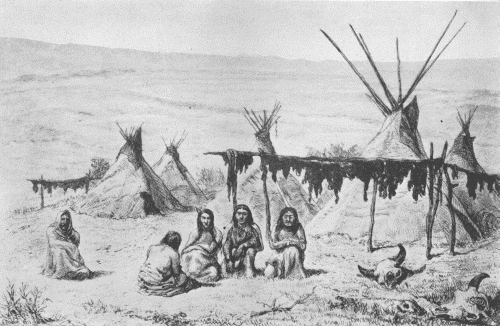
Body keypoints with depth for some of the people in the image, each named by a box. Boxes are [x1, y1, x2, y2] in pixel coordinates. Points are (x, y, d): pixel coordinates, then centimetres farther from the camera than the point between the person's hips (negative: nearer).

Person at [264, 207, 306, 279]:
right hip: (279, 255, 2)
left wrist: (291, 240, -28)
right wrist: (284, 242, -25)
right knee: (269, 274, -17)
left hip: (294, 257, -2)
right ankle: (279, 271, 18)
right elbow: (273, 245, -7)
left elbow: (303, 246, -16)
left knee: (292, 249, -36)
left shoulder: (298, 228, -13)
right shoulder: (278, 228, -4)